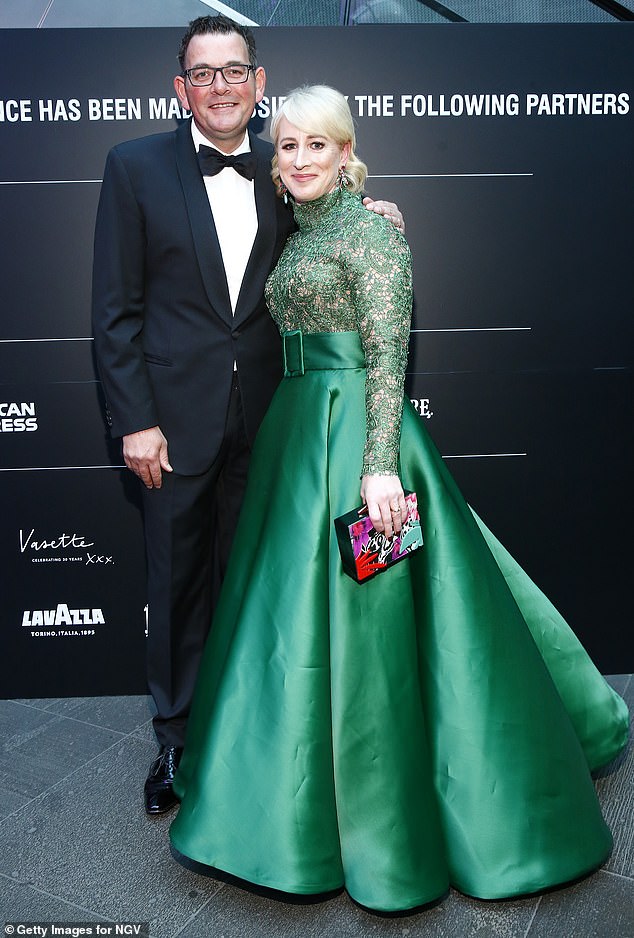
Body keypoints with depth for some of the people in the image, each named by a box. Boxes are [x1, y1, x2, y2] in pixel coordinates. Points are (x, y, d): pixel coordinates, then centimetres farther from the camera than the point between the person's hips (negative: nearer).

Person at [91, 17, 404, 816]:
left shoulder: (282, 172, 7)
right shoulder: (135, 166, -1)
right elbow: (115, 308, -4)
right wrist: (135, 420, -10)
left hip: (265, 418, 3)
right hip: (176, 419, -2)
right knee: (177, 585, 10)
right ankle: (178, 738, 31)